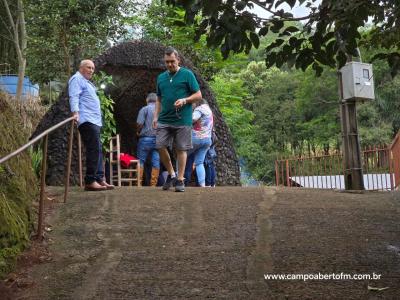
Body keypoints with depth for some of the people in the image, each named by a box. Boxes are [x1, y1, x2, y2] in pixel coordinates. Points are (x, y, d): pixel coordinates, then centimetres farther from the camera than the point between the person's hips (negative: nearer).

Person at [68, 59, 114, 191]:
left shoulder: (86, 82, 28)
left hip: (94, 121, 11)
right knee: (94, 149, -15)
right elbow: (74, 97, -16)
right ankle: (90, 181, -15)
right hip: (87, 120, -11)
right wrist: (75, 112, -31)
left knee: (97, 150, 9)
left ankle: (100, 179, 13)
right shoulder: (77, 79, -2)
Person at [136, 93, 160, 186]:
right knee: (156, 162, 3)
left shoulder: (144, 109, -3)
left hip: (146, 138, -3)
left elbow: (139, 124, -11)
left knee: (141, 161, 4)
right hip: (158, 139, 3)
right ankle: (153, 184, 3)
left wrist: (138, 132, 8)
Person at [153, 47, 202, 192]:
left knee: (181, 149, 1)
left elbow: (198, 95, -1)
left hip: (182, 120, -4)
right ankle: (171, 174, 17)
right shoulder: (161, 78, 14)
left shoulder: (187, 74, 0)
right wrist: (156, 116, 9)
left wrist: (185, 100, -17)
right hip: (164, 120, 4)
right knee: (160, 146, -3)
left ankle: (180, 180, 11)